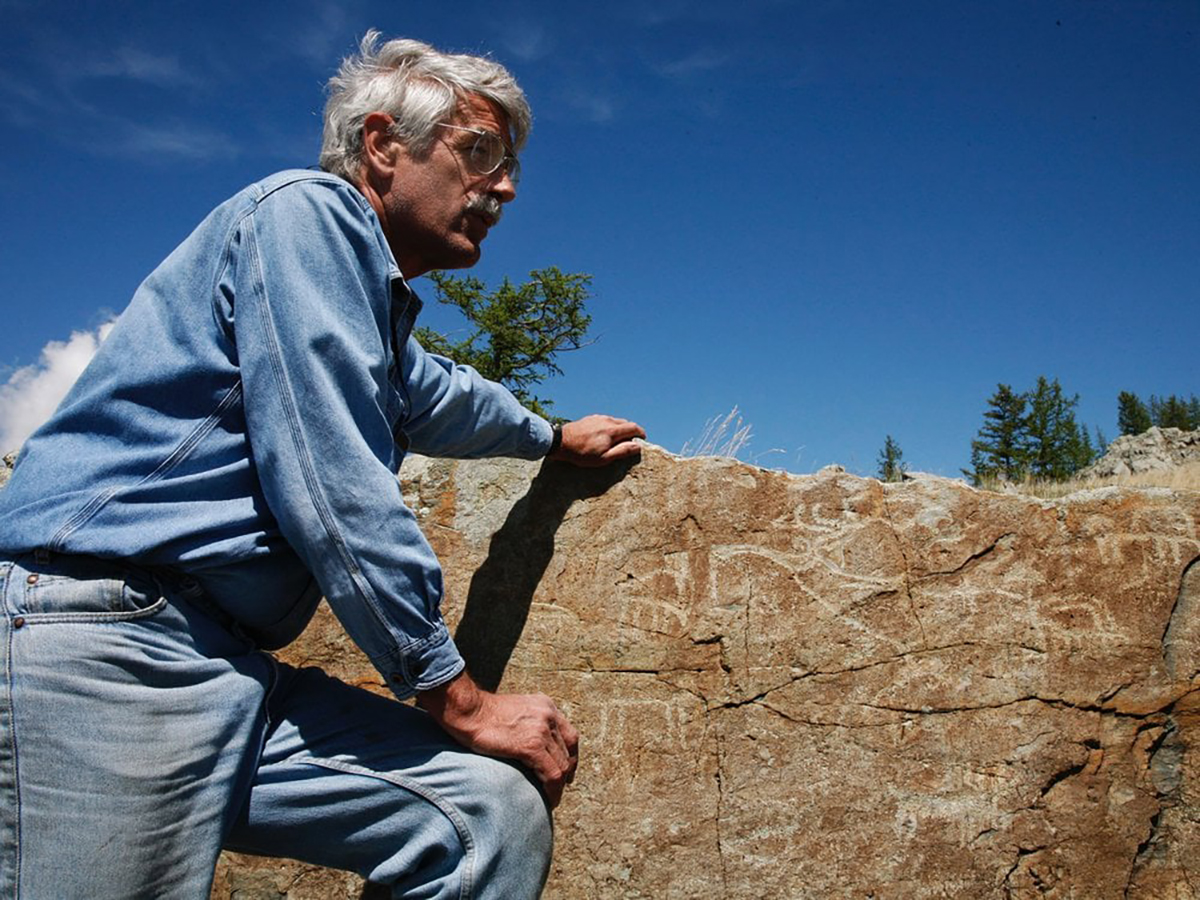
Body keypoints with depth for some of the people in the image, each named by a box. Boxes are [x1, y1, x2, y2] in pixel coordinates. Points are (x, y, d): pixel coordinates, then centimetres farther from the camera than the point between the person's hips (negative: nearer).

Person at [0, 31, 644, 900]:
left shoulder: (379, 306, 22)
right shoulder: (309, 210, -6)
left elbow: (433, 395, 45)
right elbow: (331, 484, -15)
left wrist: (555, 437, 60)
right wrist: (456, 698, -10)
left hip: (233, 673, 9)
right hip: (110, 642, -9)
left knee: (498, 812, -4)